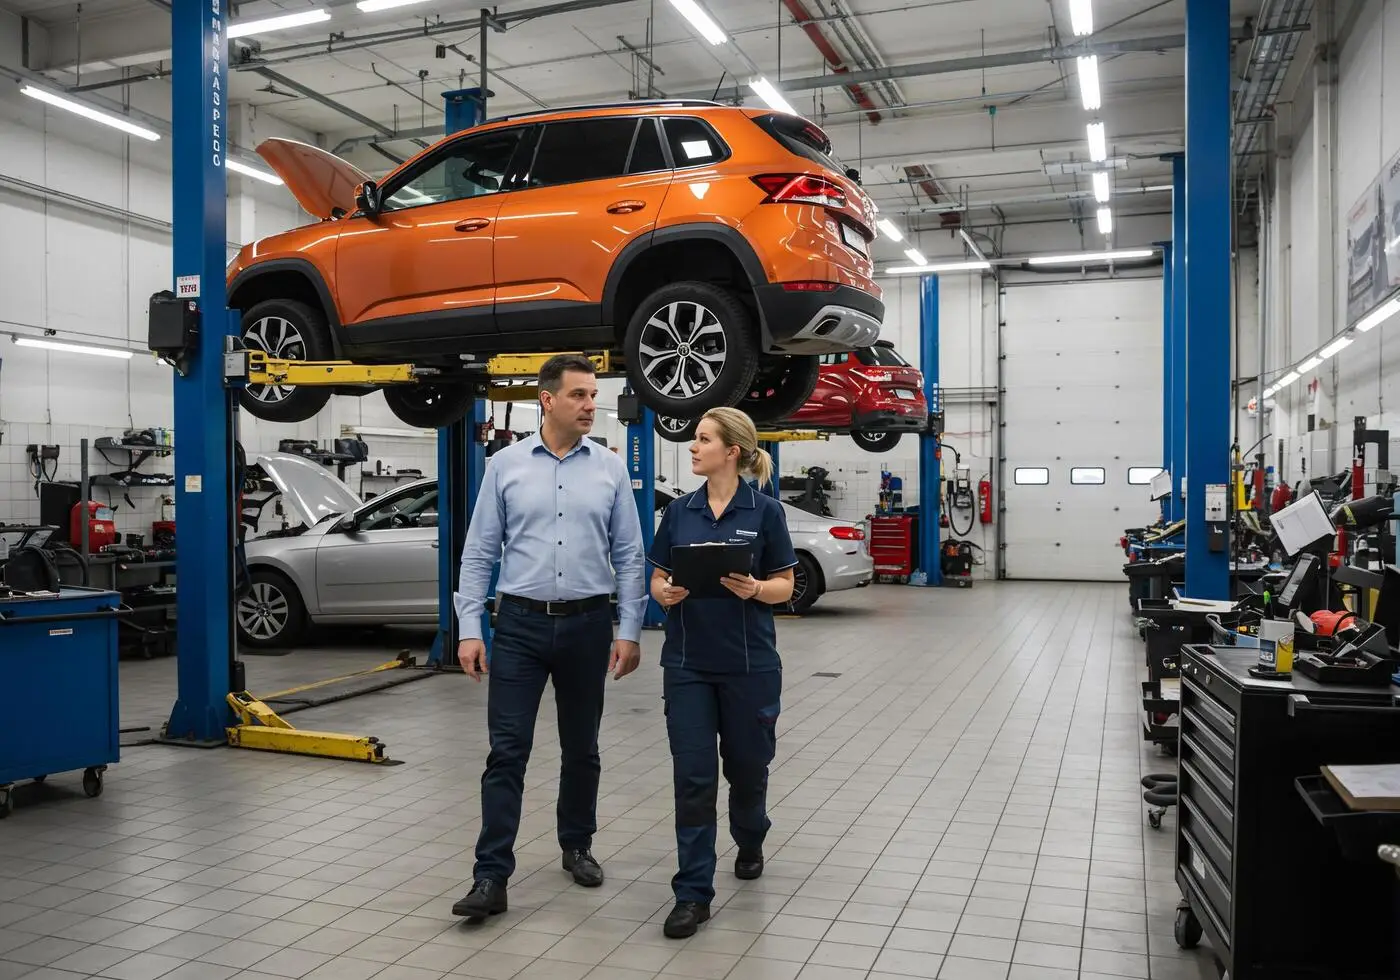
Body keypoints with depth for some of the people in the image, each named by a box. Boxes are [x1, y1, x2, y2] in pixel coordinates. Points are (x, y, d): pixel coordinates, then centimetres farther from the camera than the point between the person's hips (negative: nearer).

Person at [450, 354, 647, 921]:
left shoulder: (610, 469, 2)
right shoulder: (505, 466, 0)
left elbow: (629, 556, 3)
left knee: (581, 748, 14)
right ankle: (491, 876, 2)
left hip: (587, 624, 1)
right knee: (507, 751, -3)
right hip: (520, 624, -1)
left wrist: (630, 631, -2)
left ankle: (577, 847, 32)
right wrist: (470, 630, -5)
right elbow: (479, 554, 1)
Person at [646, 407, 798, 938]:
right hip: (687, 661, 2)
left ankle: (749, 842, 45)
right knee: (693, 775, -2)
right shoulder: (679, 511, 4)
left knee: (747, 765, 15)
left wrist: (754, 589, -22)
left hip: (749, 661, -2)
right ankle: (693, 893, 5)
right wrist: (665, 593, -13)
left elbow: (784, 586, -2)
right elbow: (658, 578, 8)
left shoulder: (764, 511, -5)